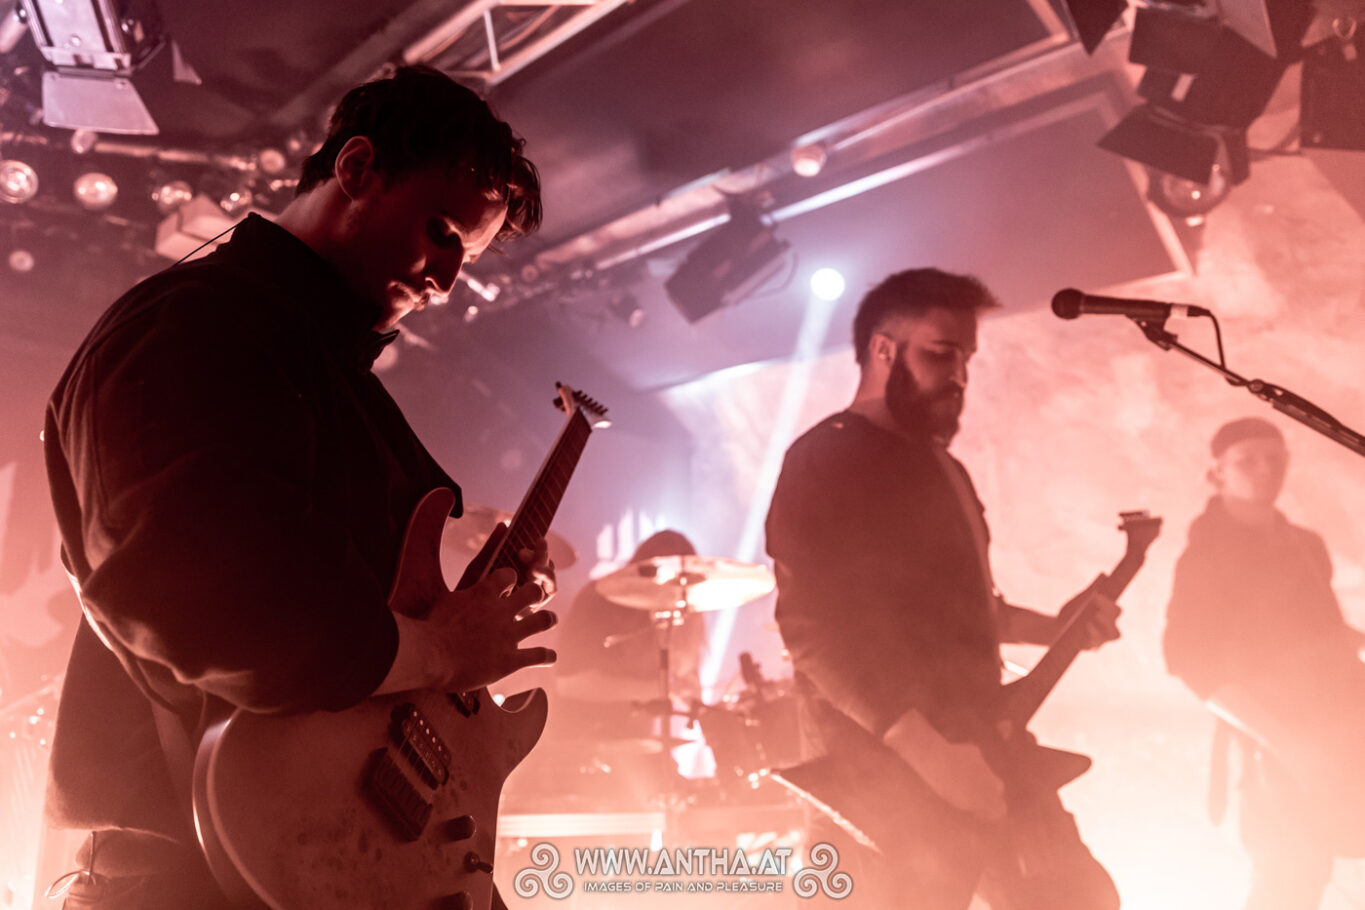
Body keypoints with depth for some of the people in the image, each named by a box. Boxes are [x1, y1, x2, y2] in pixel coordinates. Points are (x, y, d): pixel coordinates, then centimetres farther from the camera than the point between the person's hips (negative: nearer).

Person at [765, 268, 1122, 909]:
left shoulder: (936, 464, 17)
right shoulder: (826, 459, -13)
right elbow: (814, 627, -24)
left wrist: (1054, 628, 15)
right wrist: (928, 751, -27)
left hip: (974, 753, 9)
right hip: (885, 772, -9)